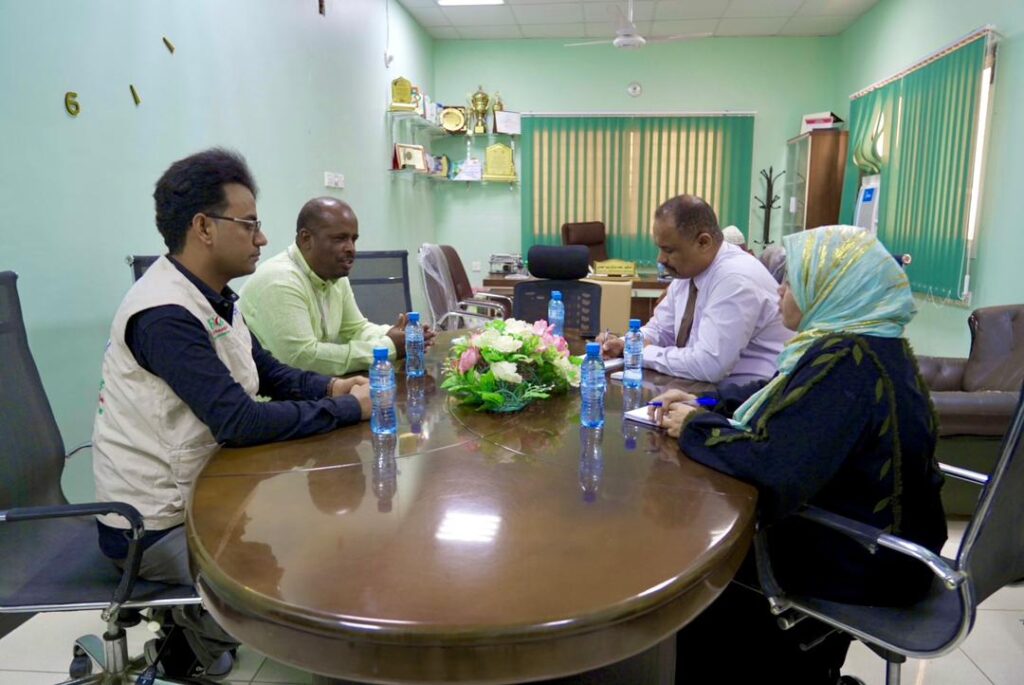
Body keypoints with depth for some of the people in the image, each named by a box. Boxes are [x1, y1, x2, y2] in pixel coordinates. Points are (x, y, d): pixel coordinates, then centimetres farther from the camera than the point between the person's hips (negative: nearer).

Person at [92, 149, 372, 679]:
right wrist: (349, 409, -22)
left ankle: (191, 624, 24)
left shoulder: (212, 298, 4)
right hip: (159, 525, -9)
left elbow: (270, 373, 12)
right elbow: (239, 422, -30)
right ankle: (196, 634, 14)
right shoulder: (165, 313, -26)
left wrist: (332, 387, -7)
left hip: (200, 491, 9)